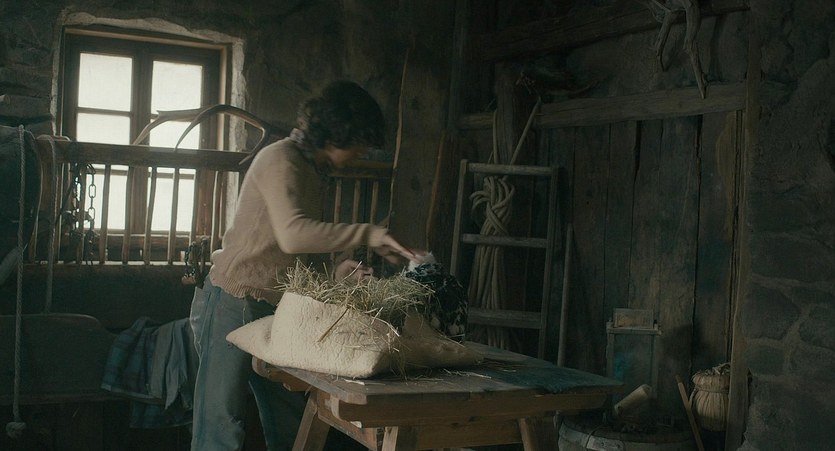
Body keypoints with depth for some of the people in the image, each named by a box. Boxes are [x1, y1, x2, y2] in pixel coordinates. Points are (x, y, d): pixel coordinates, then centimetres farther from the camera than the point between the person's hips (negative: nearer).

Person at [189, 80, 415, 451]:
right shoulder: (280, 159, -13)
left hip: (272, 309, 9)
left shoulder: (311, 169, 15)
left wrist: (333, 273, 4)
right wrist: (369, 234, -29)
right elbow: (293, 236, -31)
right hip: (233, 304, -9)